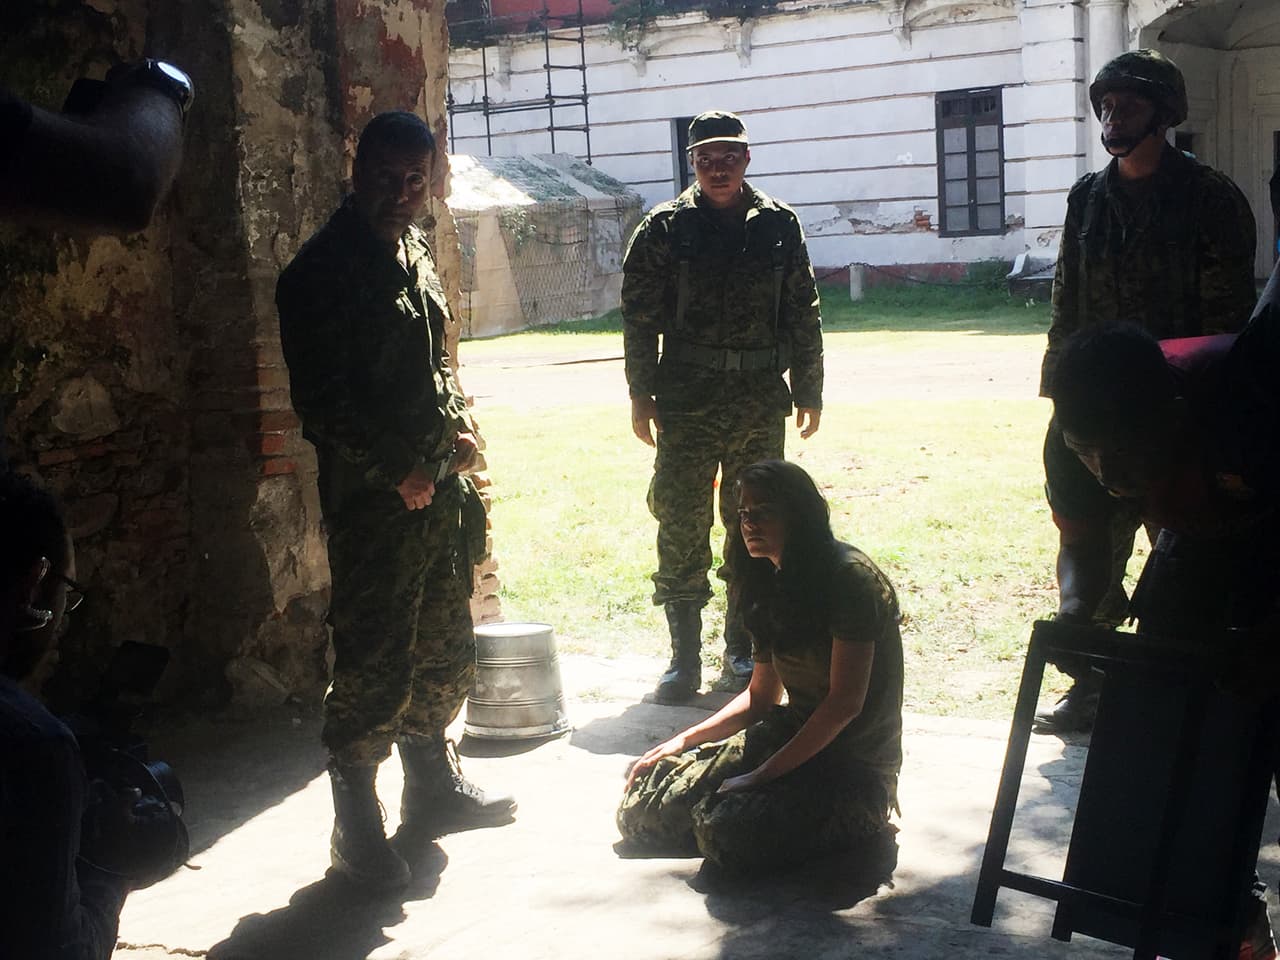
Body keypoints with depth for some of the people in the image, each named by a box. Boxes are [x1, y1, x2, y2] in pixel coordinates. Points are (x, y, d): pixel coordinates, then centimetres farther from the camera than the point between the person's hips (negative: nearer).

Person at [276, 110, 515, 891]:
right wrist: (398, 474, -13)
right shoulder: (325, 269, -12)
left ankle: (435, 784, 34)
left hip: (440, 488, 8)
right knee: (374, 664, -4)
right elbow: (324, 404, -15)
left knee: (445, 649, 17)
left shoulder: (413, 253, 13)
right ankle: (357, 828, 9)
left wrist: (458, 430, 6)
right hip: (375, 501, -8)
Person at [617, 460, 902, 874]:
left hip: (856, 761, -7)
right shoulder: (772, 584, 9)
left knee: (729, 831, -31)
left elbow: (845, 702, -21)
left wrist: (763, 775, -21)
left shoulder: (849, 578, -18)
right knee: (641, 808, -6)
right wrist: (685, 740, 4)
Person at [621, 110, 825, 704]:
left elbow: (802, 314, 10)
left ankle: (742, 649, 21)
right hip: (687, 403, -2)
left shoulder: (778, 225, 6)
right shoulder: (665, 229, 1)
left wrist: (809, 391, 9)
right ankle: (684, 656, 7)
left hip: (762, 402, 2)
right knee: (681, 527, -2)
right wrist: (641, 395, -3)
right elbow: (640, 315, 1)